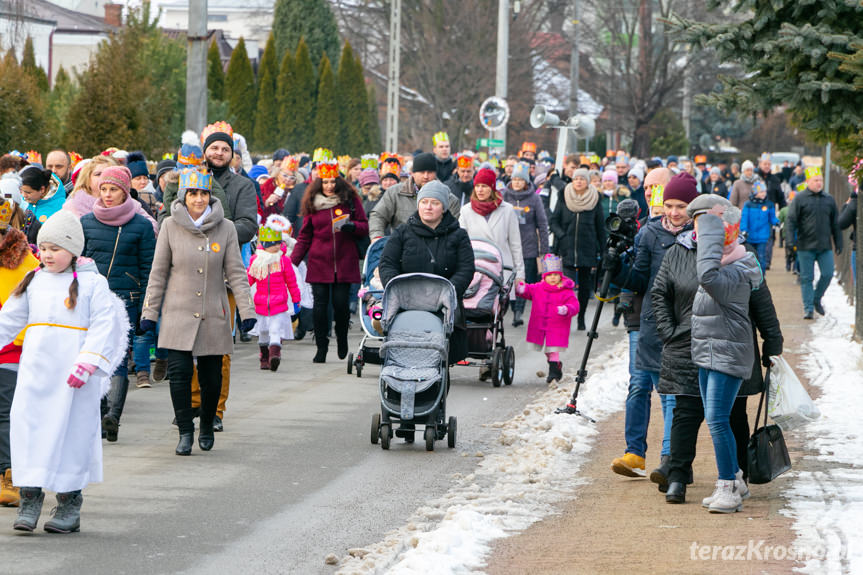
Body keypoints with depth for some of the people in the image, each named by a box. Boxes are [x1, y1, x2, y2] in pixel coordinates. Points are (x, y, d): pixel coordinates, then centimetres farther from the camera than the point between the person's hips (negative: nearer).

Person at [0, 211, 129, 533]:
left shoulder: (91, 283, -2)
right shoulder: (33, 281, 12)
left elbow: (105, 324, -8)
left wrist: (88, 362, -18)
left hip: (73, 370, -4)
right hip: (35, 368, 4)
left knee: (72, 428, 2)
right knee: (27, 424, -4)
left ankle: (69, 505, 11)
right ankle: (30, 498, 1)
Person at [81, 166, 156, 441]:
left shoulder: (141, 226, 1)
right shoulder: (87, 222, 9)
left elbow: (148, 269, 3)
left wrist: (146, 309, -1)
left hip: (125, 299, -3)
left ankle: (113, 415, -20)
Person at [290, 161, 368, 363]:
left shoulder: (350, 200, 4)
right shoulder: (312, 204, 8)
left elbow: (364, 227, 7)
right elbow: (304, 236, 11)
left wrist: (351, 226, -16)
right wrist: (293, 261, 2)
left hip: (344, 261, -1)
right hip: (319, 263, 1)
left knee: (341, 303, -4)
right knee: (320, 305, -4)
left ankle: (342, 338, 23)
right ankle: (321, 348, 3)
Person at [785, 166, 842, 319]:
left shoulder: (829, 199, 11)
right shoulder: (799, 199, -1)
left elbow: (835, 223, 16)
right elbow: (790, 220, -5)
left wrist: (838, 243, 13)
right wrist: (791, 241, -15)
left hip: (825, 247, 3)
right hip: (806, 247, -3)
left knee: (827, 274, -4)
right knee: (806, 278, 0)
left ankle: (817, 299, 20)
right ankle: (808, 308, 5)